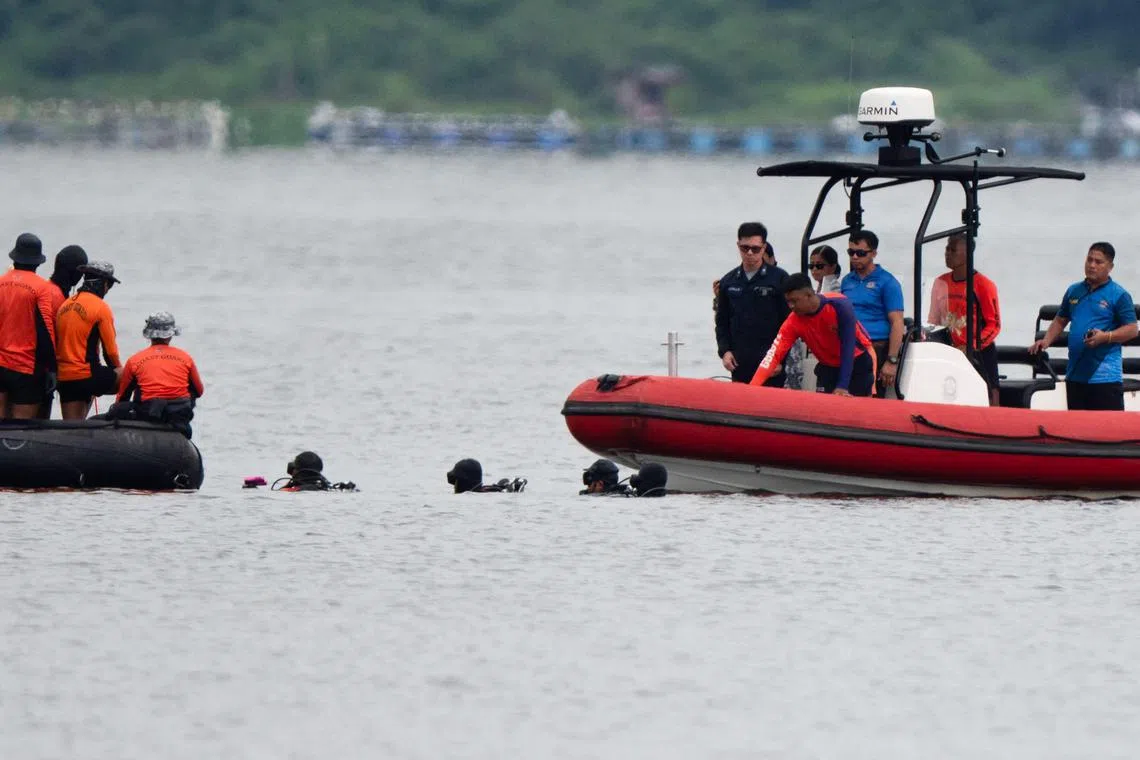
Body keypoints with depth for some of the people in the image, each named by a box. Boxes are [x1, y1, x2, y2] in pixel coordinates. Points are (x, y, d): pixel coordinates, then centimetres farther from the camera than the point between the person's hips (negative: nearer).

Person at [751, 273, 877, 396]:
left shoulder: (839, 305, -28)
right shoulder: (793, 322, -19)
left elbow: (848, 347, -28)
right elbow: (774, 354, -23)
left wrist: (842, 386, -34)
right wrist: (752, 388, -36)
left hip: (859, 362, -3)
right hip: (828, 367, 3)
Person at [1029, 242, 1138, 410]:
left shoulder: (1119, 295, -3)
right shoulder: (1074, 291, 14)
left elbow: (1131, 330, -6)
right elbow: (1060, 320, 23)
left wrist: (1105, 337, -20)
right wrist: (1046, 341, 6)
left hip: (1105, 376, -6)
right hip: (1075, 374, 6)